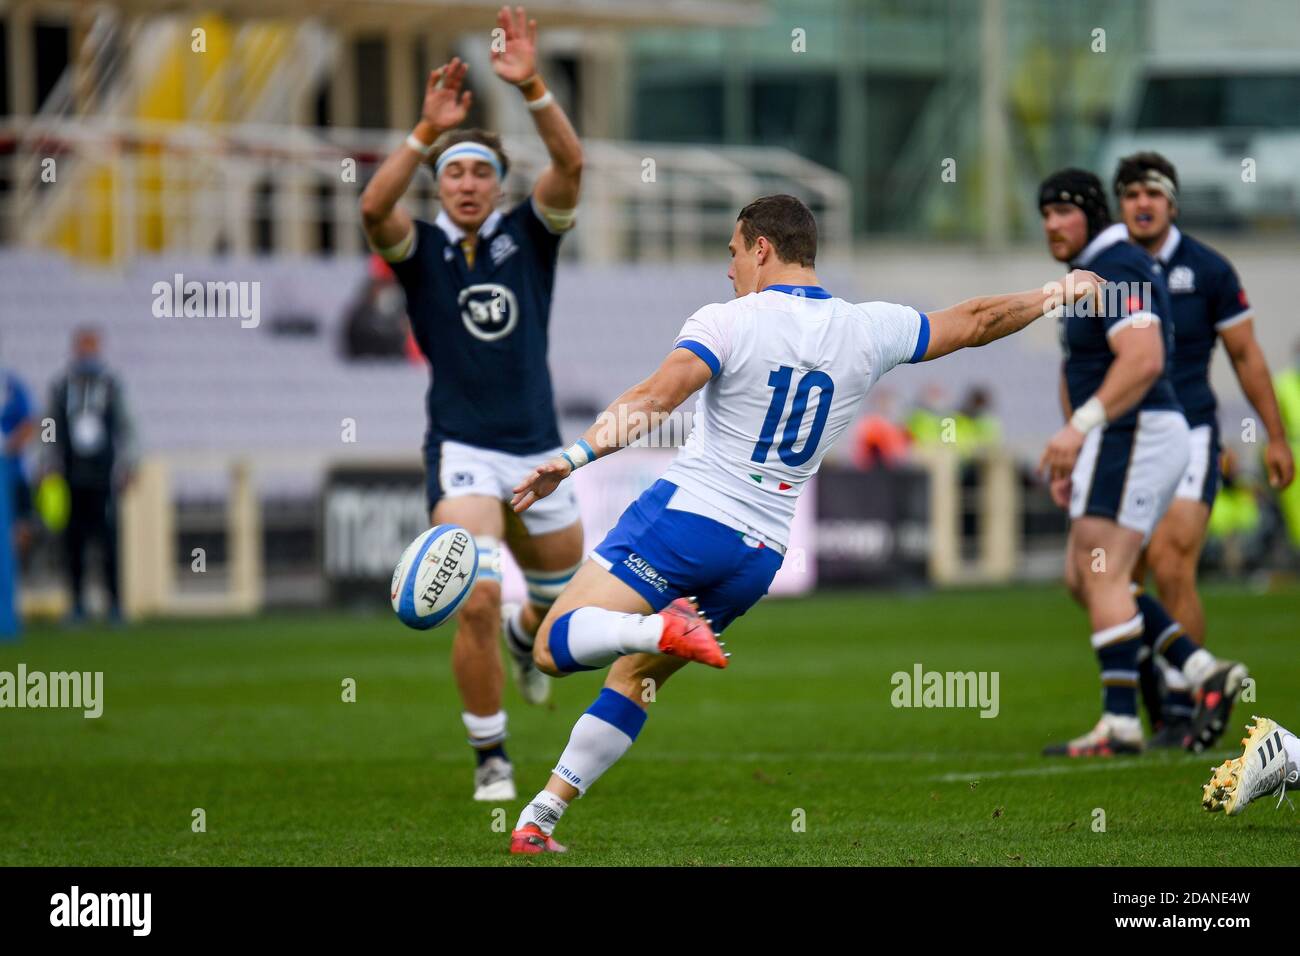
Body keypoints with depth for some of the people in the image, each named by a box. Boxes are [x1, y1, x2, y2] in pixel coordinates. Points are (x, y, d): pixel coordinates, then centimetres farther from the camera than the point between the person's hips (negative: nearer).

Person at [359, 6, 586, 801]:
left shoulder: (529, 235, 2)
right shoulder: (421, 249, -1)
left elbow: (572, 165, -15)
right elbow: (374, 206, -23)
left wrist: (533, 89, -29)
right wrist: (429, 131, -33)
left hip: (538, 449, 3)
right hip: (462, 450, -3)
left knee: (560, 590, 18)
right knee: (477, 600, -20)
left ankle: (526, 633, 57)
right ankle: (491, 757, -6)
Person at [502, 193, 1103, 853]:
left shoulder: (728, 323, -7)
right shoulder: (867, 330, 6)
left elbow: (656, 396, -21)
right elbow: (973, 323, 18)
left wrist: (574, 457, -25)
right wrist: (1058, 295, 34)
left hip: (685, 513, -5)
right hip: (762, 554, 5)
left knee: (556, 647, -6)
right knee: (633, 679, 18)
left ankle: (664, 629, -32)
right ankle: (540, 817, 11)